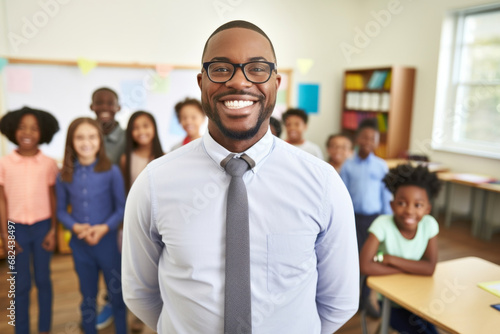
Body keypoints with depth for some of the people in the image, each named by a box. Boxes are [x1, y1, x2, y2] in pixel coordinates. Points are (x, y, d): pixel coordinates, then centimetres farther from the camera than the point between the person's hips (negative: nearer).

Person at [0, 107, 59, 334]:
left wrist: (53, 231, -1)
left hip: (42, 227, 0)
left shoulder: (49, 164, -4)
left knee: (43, 280, 12)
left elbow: (53, 199, 2)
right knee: (21, 284, 9)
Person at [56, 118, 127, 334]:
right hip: (79, 244, 2)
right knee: (88, 296, 19)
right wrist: (76, 227, -14)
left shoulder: (111, 171, -9)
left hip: (107, 241, -2)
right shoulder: (65, 176, -2)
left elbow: (121, 207, -5)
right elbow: (61, 210, 4)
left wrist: (104, 228, -20)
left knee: (117, 293, 11)